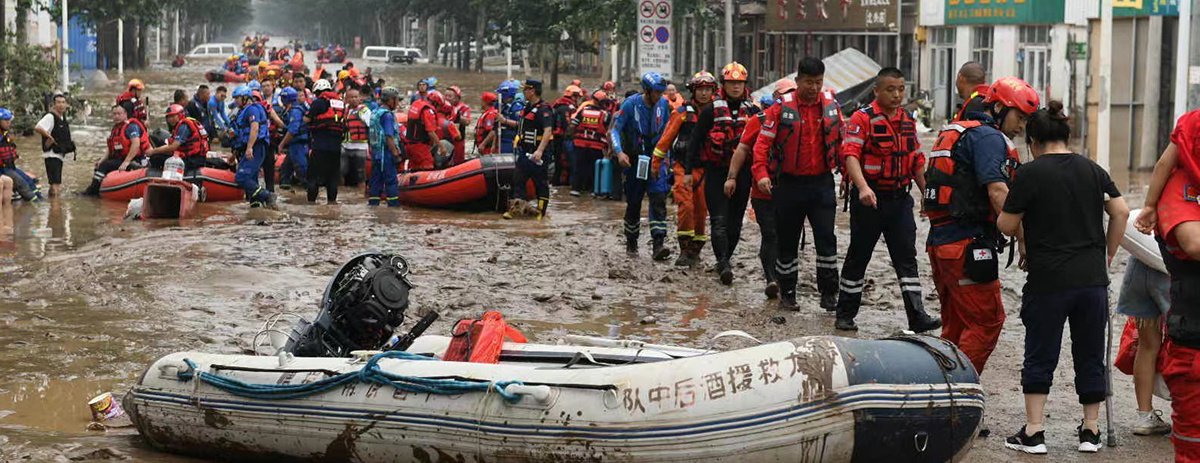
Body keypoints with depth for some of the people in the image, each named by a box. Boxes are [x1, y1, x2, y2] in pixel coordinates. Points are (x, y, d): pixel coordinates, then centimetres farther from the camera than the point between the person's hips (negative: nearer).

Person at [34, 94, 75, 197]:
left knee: (57, 185, 19)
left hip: (60, 155, 10)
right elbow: (37, 128, -32)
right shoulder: (50, 117, -15)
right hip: (52, 155, -10)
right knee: (55, 185, -15)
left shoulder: (62, 117, 13)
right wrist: (49, 136, -21)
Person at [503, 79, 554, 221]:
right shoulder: (527, 107, 14)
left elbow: (548, 131, -27)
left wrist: (540, 150, -36)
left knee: (541, 183, 0)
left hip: (537, 153, -10)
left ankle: (541, 212, 6)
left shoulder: (544, 109, -16)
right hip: (525, 151, 10)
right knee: (518, 180, 9)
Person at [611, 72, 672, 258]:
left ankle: (658, 244, -21)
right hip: (635, 160, -2)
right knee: (633, 203, 8)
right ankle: (631, 243, 25)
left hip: (656, 159, 2)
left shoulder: (663, 104, 1)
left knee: (659, 199, -15)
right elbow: (615, 129, -11)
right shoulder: (631, 104, -11)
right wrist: (619, 152, -25)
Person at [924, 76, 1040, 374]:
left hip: (939, 239, 10)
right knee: (987, 321, -5)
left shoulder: (954, 133, 22)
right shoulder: (989, 137, -10)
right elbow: (998, 192, -21)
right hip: (968, 244, -10)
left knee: (955, 323, 16)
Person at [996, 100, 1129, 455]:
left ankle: (1033, 432, 2)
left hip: (1048, 280, -4)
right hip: (1093, 279, 4)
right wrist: (1108, 253, 11)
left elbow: (1006, 224, -5)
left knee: (1040, 356, 4)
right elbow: (1121, 212, 2)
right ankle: (1091, 430, 16)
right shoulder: (1092, 170, 7)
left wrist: (1026, 238, 16)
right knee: (1090, 356, 12)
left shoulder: (1031, 173, -6)